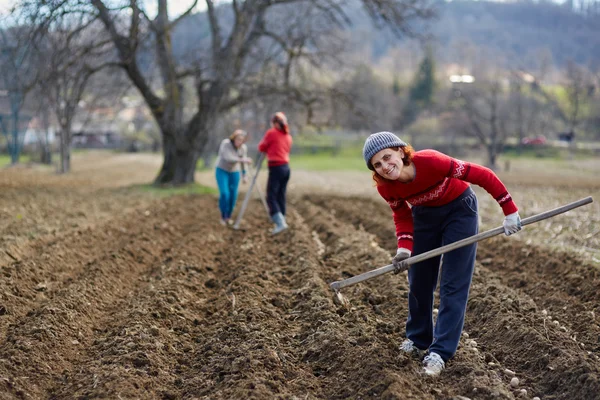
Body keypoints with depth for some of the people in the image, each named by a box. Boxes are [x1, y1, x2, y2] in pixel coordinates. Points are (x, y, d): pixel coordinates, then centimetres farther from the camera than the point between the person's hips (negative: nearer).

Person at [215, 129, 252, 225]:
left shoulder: (243, 148, -8)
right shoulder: (225, 143, -22)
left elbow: (243, 161, 6)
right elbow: (228, 158, -33)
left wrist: (244, 175, 11)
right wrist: (242, 160, -42)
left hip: (234, 172, 4)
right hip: (222, 170, -4)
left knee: (233, 195, -1)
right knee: (224, 194, -16)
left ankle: (228, 216, 18)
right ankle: (223, 216, 0)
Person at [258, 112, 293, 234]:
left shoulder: (271, 133, -6)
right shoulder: (288, 136, 13)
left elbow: (261, 148, 3)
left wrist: (266, 143, 23)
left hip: (276, 168, -7)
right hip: (286, 168, 7)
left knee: (271, 197, -7)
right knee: (281, 197, 12)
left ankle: (281, 223, -21)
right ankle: (280, 223, 14)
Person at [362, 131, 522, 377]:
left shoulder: (430, 161, -38)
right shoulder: (385, 187, -23)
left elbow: (483, 175, -31)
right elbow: (402, 216, -3)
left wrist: (510, 211, -29)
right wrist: (404, 248, -20)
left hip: (459, 209, -4)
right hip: (424, 213, 4)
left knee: (453, 284, -7)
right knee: (419, 280, 11)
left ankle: (440, 352, -5)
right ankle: (418, 341, 29)